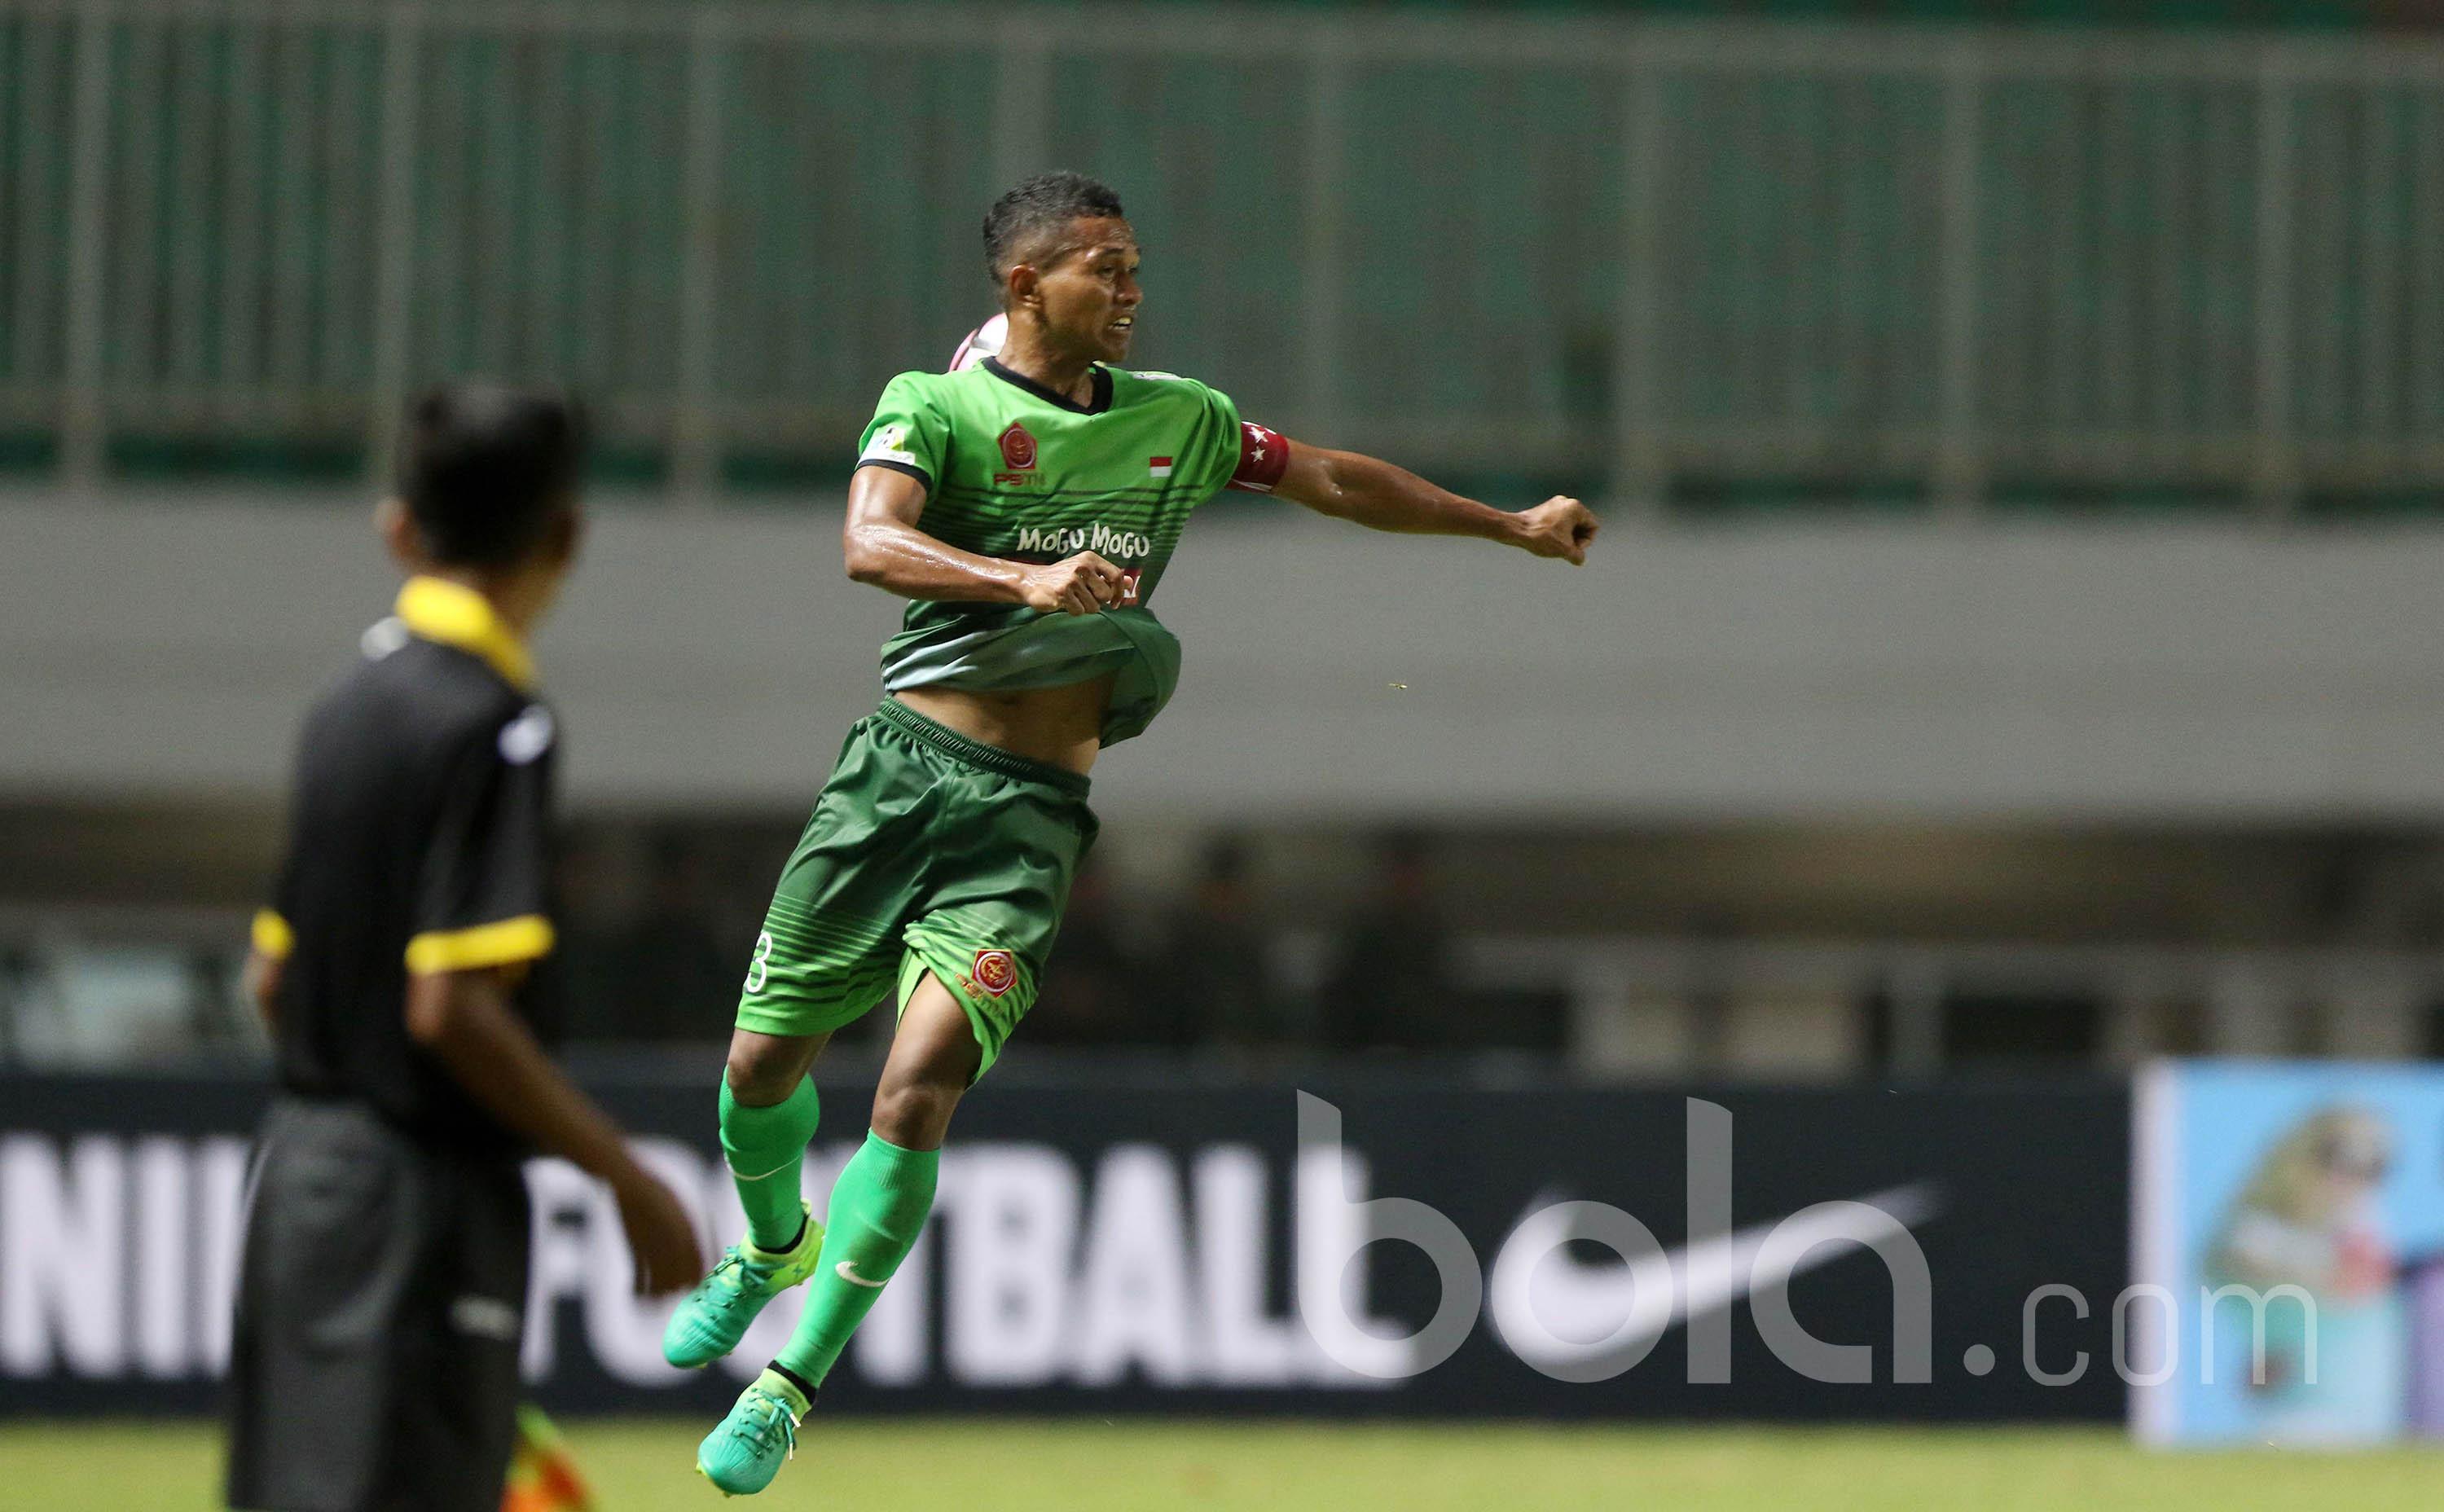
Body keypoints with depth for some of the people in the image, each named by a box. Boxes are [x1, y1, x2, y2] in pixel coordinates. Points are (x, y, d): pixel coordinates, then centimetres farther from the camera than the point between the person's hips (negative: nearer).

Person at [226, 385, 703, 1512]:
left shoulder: (349, 702, 12)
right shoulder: (496, 723, -14)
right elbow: (452, 1006, -21)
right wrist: (628, 1179, -15)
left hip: (301, 1167, 9)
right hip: (421, 1198, -9)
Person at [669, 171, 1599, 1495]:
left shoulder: (1175, 419, 12)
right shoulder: (935, 405, -2)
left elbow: (1337, 481, 25)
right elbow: (870, 544, -20)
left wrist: (1512, 524, 28)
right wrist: (1027, 578, -35)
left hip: (1034, 809, 1)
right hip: (904, 768, -1)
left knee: (917, 1094, -15)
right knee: (763, 1062, 6)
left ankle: (790, 1386, -5)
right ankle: (776, 1248, 40)